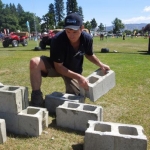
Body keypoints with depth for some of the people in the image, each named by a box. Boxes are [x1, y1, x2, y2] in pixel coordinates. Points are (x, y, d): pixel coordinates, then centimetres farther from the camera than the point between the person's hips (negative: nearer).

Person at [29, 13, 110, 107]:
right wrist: (78, 77, -37)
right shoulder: (58, 40, -33)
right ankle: (37, 98, -21)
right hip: (57, 66, -3)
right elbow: (58, 67, -28)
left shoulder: (87, 39, -20)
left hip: (74, 70, 3)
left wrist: (101, 65, -12)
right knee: (35, 62, -33)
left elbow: (89, 55, 3)